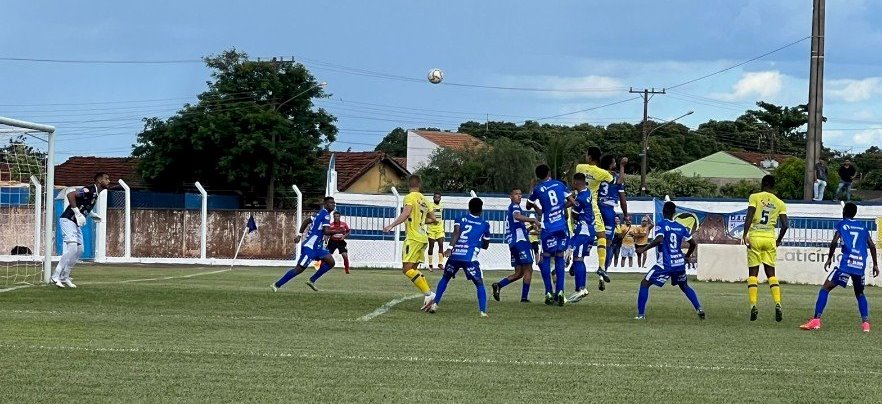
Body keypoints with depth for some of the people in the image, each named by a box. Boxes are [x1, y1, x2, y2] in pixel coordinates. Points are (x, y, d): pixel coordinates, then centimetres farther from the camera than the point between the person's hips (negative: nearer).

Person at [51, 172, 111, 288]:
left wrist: (92, 215, 12)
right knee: (72, 248, -20)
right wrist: (78, 214, -27)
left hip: (76, 224, 10)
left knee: (79, 250, 11)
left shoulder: (96, 193, 12)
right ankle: (55, 276, -19)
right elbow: (70, 195, -29)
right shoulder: (89, 190, -18)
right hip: (67, 220, -10)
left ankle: (64, 277, 18)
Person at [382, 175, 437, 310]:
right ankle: (428, 293, 4)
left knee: (407, 269, -10)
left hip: (413, 238, -8)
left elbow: (406, 213, -24)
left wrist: (391, 226, -24)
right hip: (423, 238, 8)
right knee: (413, 269, 14)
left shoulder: (410, 197, -7)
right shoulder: (424, 200, 16)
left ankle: (428, 293, -19)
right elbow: (432, 218, 22)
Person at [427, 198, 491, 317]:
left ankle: (435, 303, 17)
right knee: (479, 284, 10)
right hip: (470, 258, -2)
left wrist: (450, 248, -15)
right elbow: (485, 245, 25)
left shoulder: (461, 220, 16)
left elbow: (456, 233, -5)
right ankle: (483, 311, -4)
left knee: (445, 278, 24)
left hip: (455, 255, 2)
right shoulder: (485, 225, 16)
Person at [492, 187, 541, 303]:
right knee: (528, 270, -4)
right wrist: (533, 220, -35)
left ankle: (498, 285, -2)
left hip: (512, 243, 9)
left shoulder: (509, 209, 23)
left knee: (519, 272, 12)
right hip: (521, 240, -9)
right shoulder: (515, 207, -6)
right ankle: (524, 297, -7)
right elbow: (517, 216, -30)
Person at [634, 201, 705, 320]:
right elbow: (693, 244, 13)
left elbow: (659, 239, -24)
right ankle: (699, 309, 18)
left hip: (665, 265, -5)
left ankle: (641, 314, -4)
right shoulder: (681, 227, 9)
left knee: (644, 284, 4)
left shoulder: (661, 224, -7)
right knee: (685, 287, 29)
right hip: (680, 263, 5)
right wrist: (687, 256, 30)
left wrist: (643, 249, -18)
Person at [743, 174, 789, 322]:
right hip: (770, 238, 2)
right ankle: (778, 304, -7)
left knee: (753, 273, 4)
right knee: (771, 273, 10)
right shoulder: (779, 203, 9)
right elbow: (785, 224, 2)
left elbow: (749, 217, -12)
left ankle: (753, 306, -7)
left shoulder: (755, 197, 0)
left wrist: (745, 234, -11)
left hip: (755, 238, -2)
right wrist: (778, 240, 15)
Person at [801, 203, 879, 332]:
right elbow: (872, 245, 14)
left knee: (825, 289, 3)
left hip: (846, 264, -4)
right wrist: (875, 264, 19)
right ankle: (865, 323, 7)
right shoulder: (863, 226, 19)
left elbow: (834, 242, -5)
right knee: (859, 293, 25)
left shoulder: (842, 224, 8)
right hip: (861, 266, 4)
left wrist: (829, 258, 6)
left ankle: (816, 320, -10)